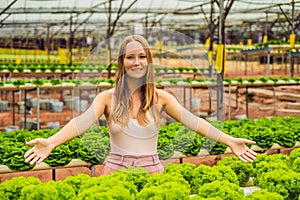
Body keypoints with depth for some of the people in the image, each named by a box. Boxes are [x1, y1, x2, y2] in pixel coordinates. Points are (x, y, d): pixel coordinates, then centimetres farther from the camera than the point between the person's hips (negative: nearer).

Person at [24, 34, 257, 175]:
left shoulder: (160, 97, 0)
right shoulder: (107, 97, -3)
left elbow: (192, 120, -7)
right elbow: (82, 121, -18)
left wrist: (229, 141, -18)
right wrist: (51, 142, -35)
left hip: (152, 173, 1)